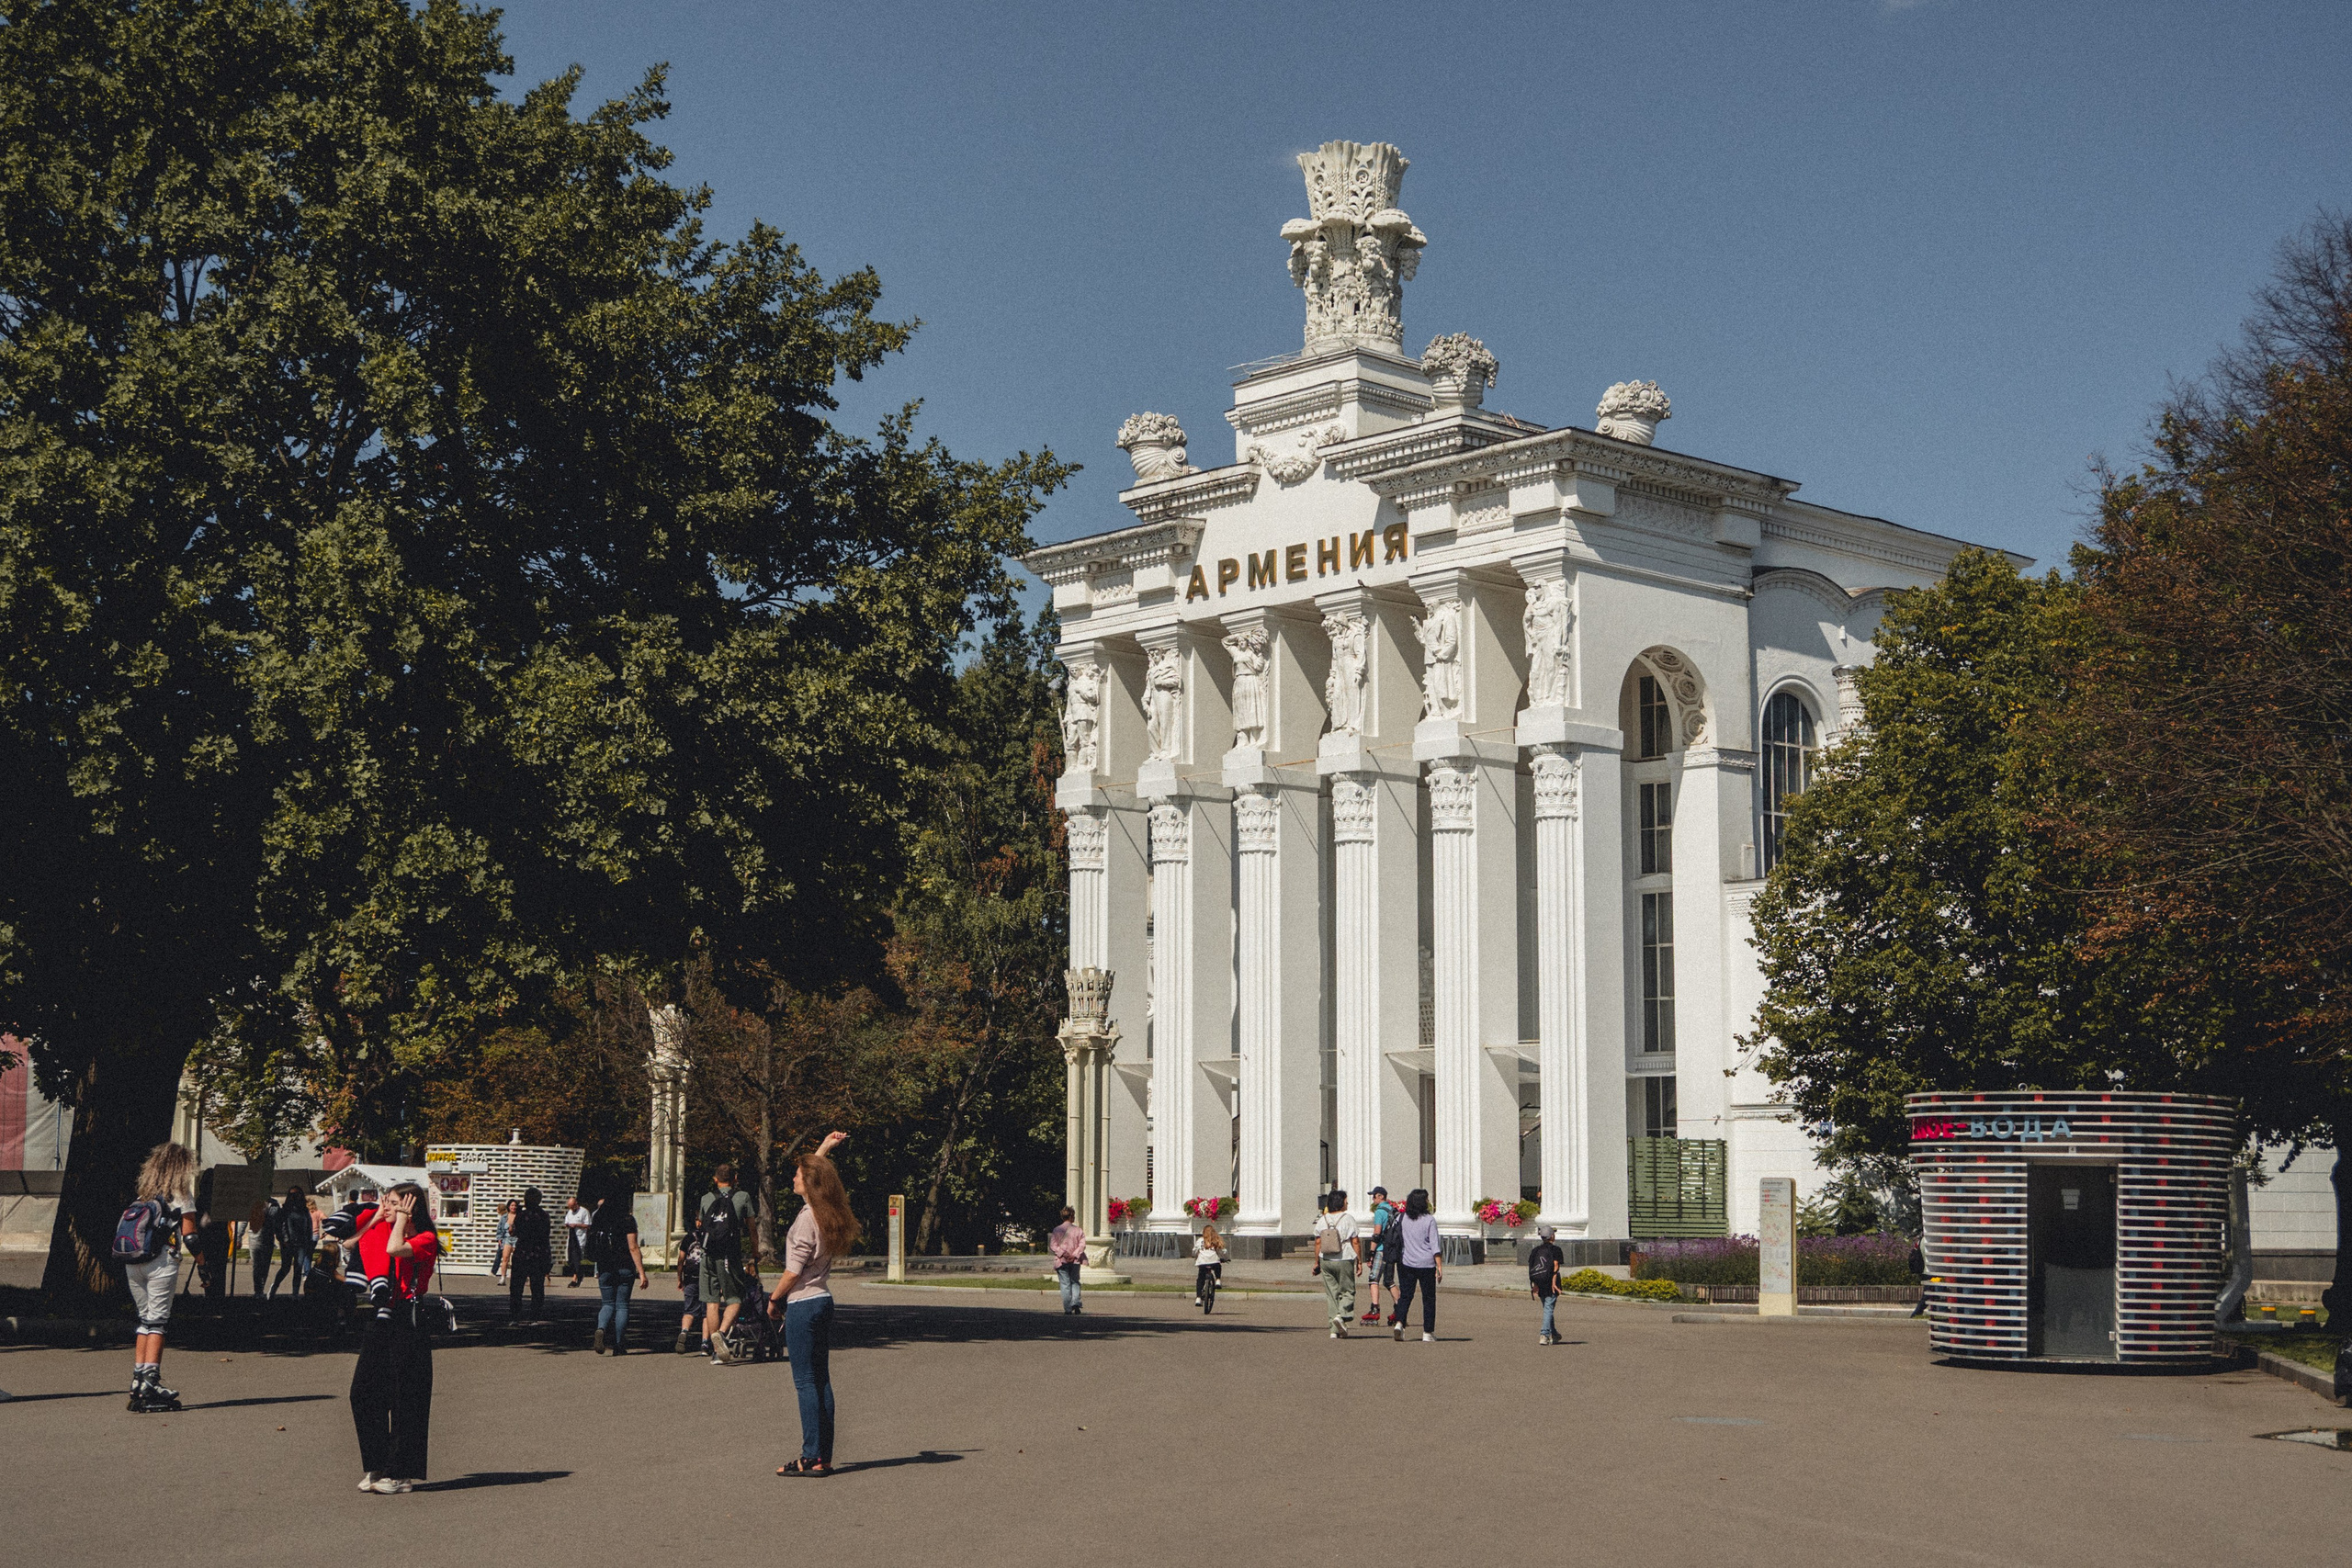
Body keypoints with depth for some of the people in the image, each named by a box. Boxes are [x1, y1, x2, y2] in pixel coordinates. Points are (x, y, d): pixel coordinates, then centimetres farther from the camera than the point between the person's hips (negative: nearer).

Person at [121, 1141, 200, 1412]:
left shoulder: (144, 1193, 17)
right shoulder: (180, 1194, 1)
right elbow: (189, 1236, -5)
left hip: (132, 1264, 5)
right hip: (162, 1262, -5)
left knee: (145, 1319, 13)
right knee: (157, 1321, -4)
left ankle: (138, 1379, 10)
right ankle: (149, 1382, -10)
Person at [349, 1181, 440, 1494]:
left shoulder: (425, 1240, -6)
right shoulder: (384, 1232, 17)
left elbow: (395, 1249, -24)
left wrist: (401, 1218, -9)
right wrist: (376, 1217, 14)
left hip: (407, 1322, -8)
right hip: (380, 1320, 8)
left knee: (404, 1395, -3)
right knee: (363, 1392, 4)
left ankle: (401, 1473, 3)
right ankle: (376, 1467, 14)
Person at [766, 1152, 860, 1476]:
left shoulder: (806, 1218, -17)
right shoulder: (828, 1214, 7)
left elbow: (794, 1270, -16)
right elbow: (815, 1171, 29)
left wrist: (774, 1299, -4)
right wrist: (823, 1150, 38)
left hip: (802, 1305, -9)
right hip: (824, 1301, 9)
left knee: (806, 1382, -6)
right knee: (821, 1381, 9)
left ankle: (812, 1459, -7)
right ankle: (824, 1457, 11)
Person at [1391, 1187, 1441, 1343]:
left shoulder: (1402, 1219, 3)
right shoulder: (1429, 1220, -8)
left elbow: (1397, 1241, 9)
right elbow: (1435, 1245, -10)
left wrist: (1398, 1261, 18)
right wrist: (1439, 1266, -8)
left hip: (1406, 1264, 3)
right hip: (1426, 1264, -3)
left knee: (1405, 1295, 7)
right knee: (1429, 1298, 7)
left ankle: (1399, 1323, -16)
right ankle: (1428, 1332, 8)